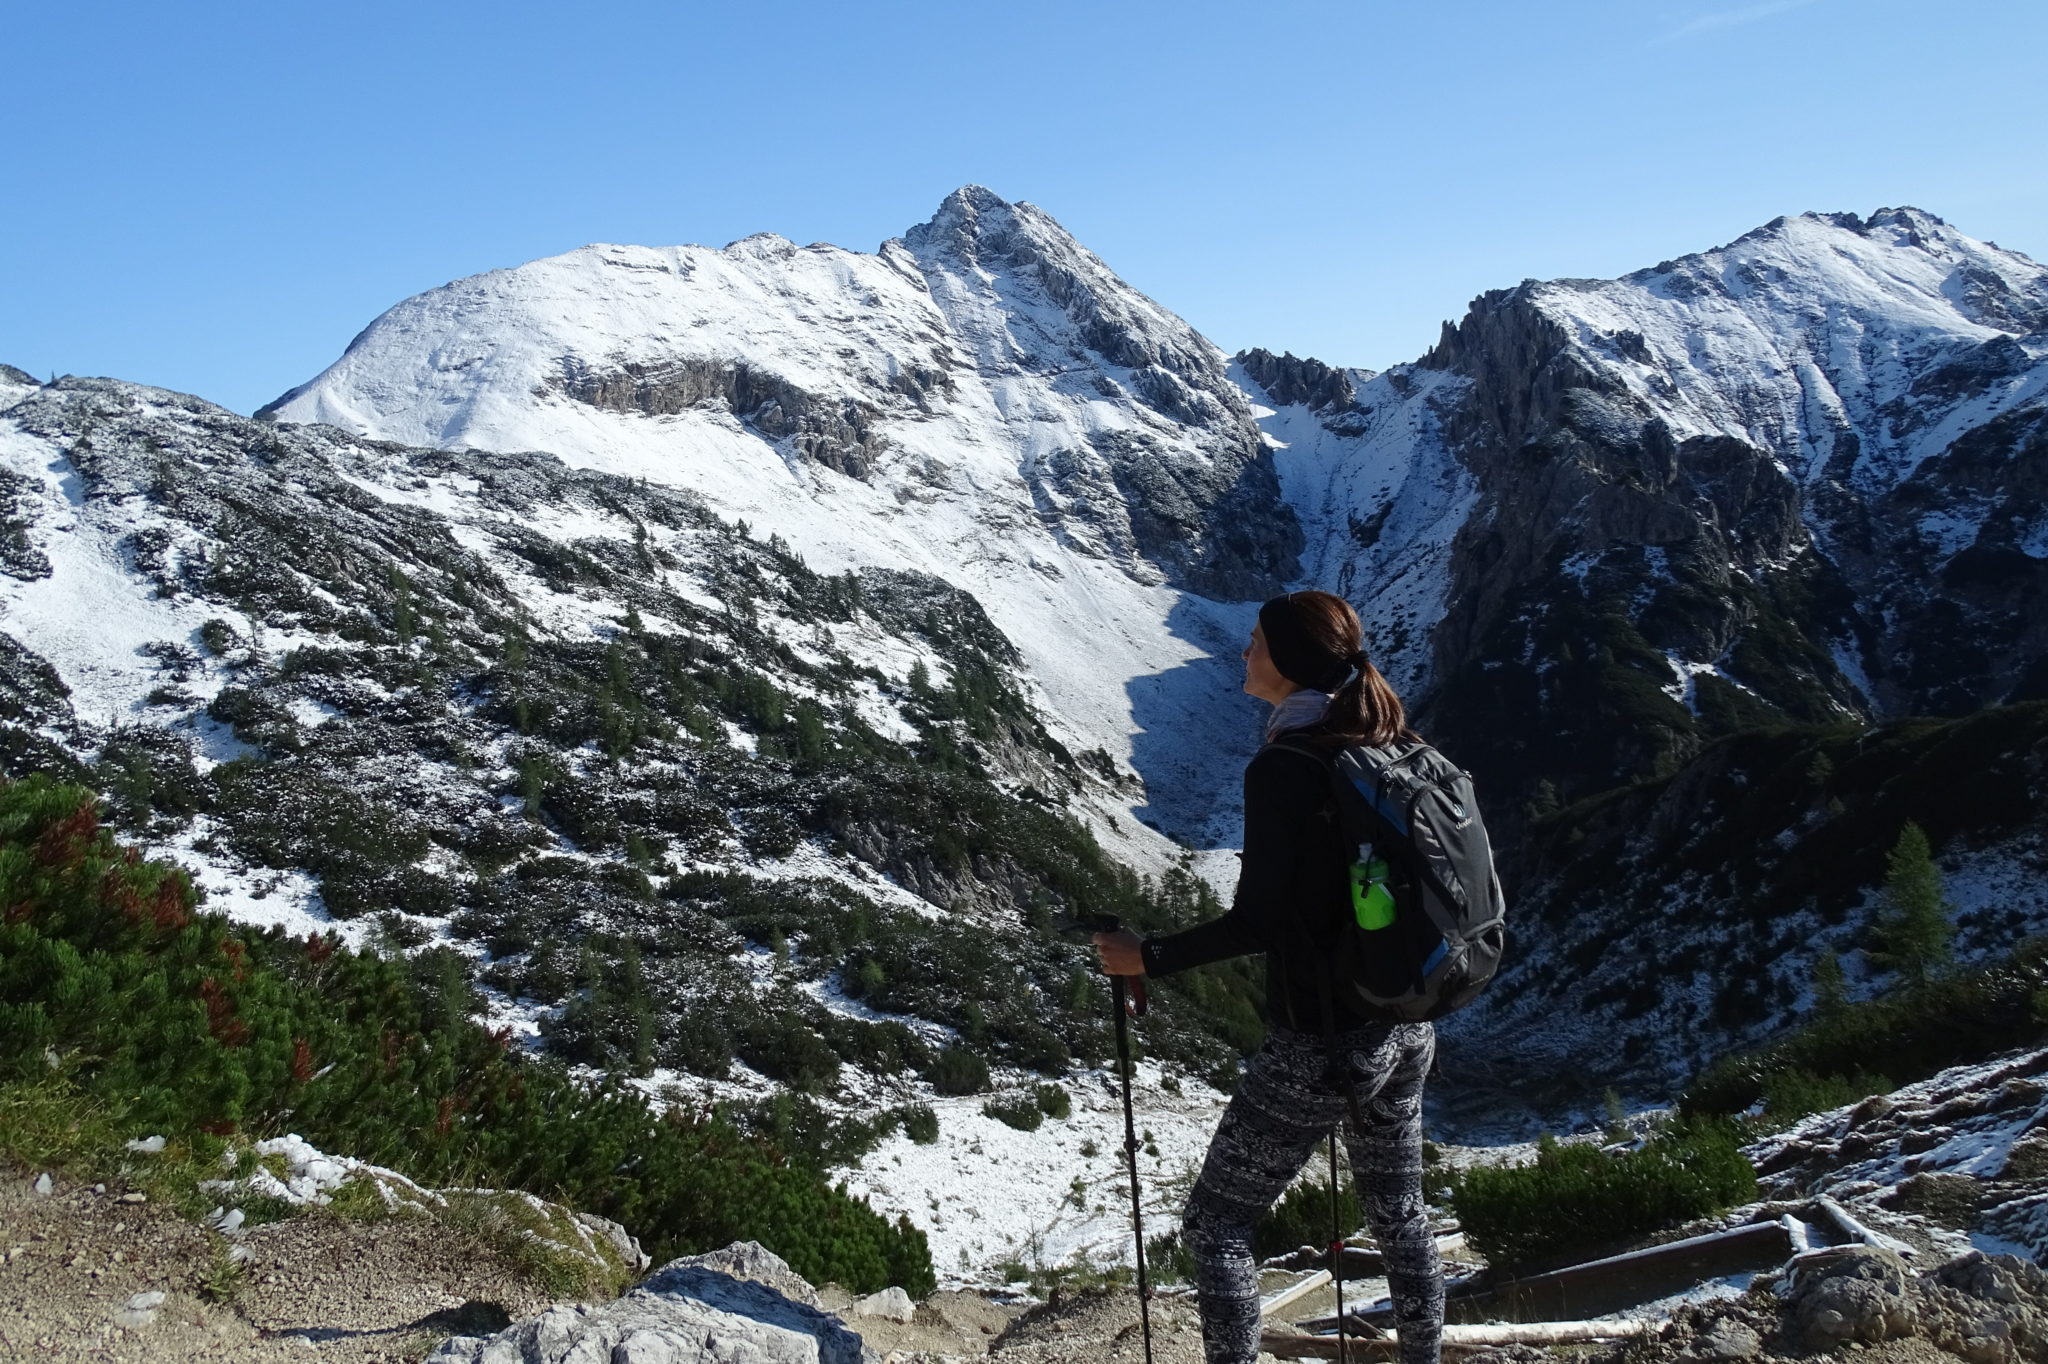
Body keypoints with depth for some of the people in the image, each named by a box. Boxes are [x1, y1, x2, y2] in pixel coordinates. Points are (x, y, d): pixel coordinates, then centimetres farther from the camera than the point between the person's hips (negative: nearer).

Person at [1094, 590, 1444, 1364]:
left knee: (1214, 1228, 6)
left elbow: (1257, 921, -21)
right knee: (1398, 1213, 24)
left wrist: (1149, 958, -11)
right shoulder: (1393, 748, 2)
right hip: (1404, 1030, 8)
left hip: (1317, 1045, -8)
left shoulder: (1281, 769, -21)